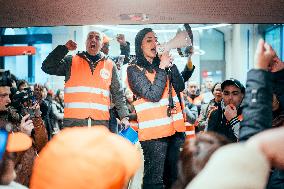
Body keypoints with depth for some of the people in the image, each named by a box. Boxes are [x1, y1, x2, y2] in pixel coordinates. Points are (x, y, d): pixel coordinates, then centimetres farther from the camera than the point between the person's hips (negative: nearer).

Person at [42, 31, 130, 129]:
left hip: (100, 122, 1)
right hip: (73, 121, -1)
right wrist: (64, 48, -3)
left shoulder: (110, 65, 14)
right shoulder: (71, 61, 11)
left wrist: (124, 117, 5)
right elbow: (47, 67, 2)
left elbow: (118, 94, 15)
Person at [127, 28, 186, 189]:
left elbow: (180, 87, 6)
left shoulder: (161, 65, 16)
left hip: (175, 128, 6)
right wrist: (162, 67, -8)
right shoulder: (134, 70, -1)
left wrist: (170, 64, -3)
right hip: (154, 131, -6)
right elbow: (153, 95, -13)